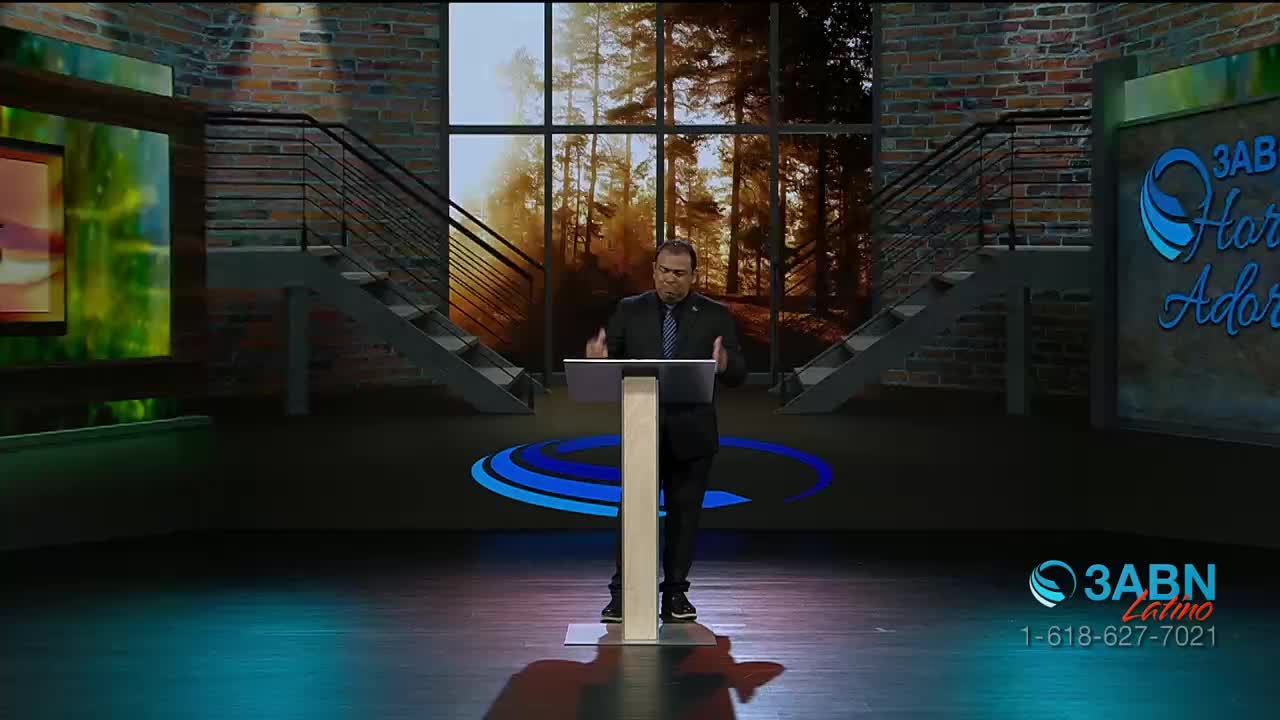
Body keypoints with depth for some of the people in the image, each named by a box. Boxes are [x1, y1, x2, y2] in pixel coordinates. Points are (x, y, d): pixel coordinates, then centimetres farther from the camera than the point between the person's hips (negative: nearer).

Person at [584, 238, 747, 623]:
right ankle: (621, 593, 2)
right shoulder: (629, 310, 4)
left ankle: (675, 593, 15)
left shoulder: (715, 315, 1)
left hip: (692, 434, 0)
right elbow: (610, 362, 1)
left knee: (684, 513, 6)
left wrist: (724, 365, -26)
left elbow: (739, 375, -3)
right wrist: (598, 360, -22)